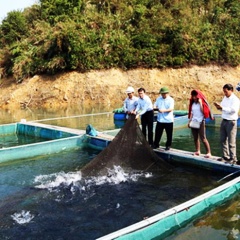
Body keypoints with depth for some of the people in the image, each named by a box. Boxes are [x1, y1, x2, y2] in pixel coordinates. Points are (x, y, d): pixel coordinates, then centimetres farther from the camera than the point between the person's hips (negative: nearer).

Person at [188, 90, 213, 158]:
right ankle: (197, 151, 16)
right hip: (193, 122, 6)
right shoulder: (192, 103, 11)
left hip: (200, 122, -5)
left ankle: (209, 153, -8)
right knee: (195, 138, 7)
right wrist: (189, 121, 7)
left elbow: (203, 111, -17)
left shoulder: (202, 102, -4)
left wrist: (200, 103, -18)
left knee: (203, 139, -10)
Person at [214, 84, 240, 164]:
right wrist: (219, 107, -4)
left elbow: (234, 110, -25)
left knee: (231, 142, -3)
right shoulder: (225, 98, 12)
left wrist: (222, 107, -28)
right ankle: (225, 156, 23)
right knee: (223, 140, 12)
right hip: (224, 121, 8)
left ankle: (233, 158, 5)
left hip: (231, 122, -8)